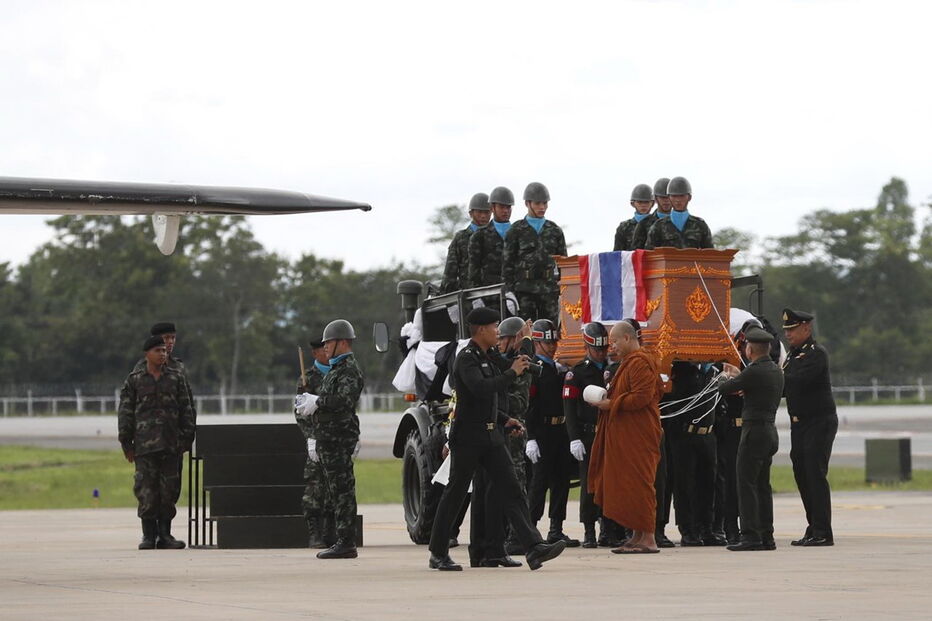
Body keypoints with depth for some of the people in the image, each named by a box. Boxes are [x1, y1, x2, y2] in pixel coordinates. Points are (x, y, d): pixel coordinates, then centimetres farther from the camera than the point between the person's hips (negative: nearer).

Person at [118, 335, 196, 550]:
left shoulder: (176, 378, 11)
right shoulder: (134, 380, 6)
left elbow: (186, 410, 11)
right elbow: (125, 412, 5)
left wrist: (187, 438, 4)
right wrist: (126, 443, -1)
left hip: (171, 444, 2)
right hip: (144, 444, -2)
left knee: (169, 490, 2)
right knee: (146, 490, -6)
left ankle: (165, 534, 11)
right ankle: (148, 536, 0)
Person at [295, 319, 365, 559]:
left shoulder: (349, 370, -11)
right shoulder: (336, 369, 21)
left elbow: (344, 400, -26)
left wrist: (317, 401, -18)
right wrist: (309, 401, 6)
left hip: (339, 440, -11)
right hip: (329, 440, 11)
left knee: (343, 491, -10)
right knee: (337, 491, 12)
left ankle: (346, 543, -10)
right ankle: (343, 541, 15)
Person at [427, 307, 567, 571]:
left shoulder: (488, 358, 17)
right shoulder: (466, 358, -12)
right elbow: (481, 389, -29)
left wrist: (505, 420, 16)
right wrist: (512, 373, -20)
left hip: (491, 435, 8)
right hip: (468, 437, -8)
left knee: (511, 490, -3)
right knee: (454, 494, 1)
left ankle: (533, 547, -11)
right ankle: (438, 554, 11)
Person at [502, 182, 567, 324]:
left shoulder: (555, 231, 13)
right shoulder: (516, 231, 3)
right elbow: (507, 263, 1)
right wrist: (509, 291, -6)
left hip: (549, 289, 3)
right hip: (525, 290, -3)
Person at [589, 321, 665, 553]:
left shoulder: (640, 363, -14)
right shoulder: (629, 362, 20)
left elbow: (642, 397, -23)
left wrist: (611, 404, -16)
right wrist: (610, 400, 9)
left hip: (638, 436, -11)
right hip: (626, 436, 11)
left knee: (639, 485, -9)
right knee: (629, 483, 12)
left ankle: (648, 538, -8)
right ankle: (638, 535, 15)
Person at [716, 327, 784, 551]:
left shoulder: (755, 371, -16)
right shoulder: (776, 371, 11)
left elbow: (724, 389, -10)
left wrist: (724, 378, 13)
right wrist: (738, 375, 33)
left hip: (755, 431, -9)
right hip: (770, 430, 9)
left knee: (746, 485, -6)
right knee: (763, 485, 13)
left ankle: (751, 536, -10)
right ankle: (766, 537, 14)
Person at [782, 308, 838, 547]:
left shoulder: (817, 353, -11)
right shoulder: (792, 355, 16)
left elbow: (799, 381, -25)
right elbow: (785, 388, 13)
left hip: (819, 422, -9)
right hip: (798, 424, 9)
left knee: (816, 475, -10)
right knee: (802, 475, 9)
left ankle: (823, 533, -9)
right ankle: (813, 529, 15)